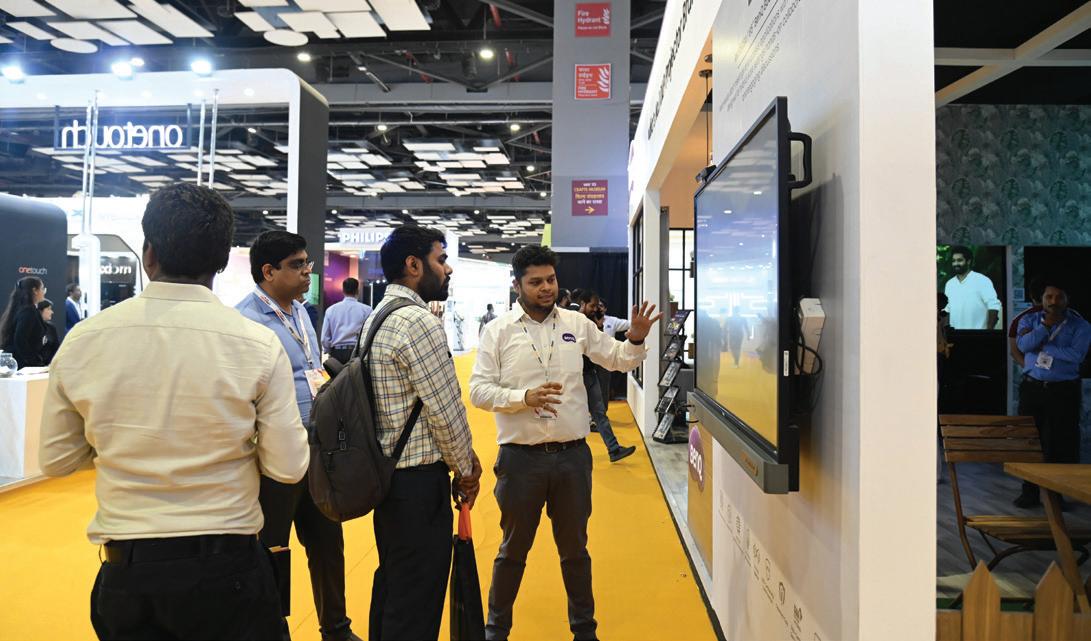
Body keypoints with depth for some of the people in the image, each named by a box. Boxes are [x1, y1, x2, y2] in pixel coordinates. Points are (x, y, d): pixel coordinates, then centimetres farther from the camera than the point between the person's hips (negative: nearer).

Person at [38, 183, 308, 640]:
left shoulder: (82, 340, -7)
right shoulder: (258, 345, -15)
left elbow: (55, 460, 4)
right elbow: (288, 466, -11)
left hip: (125, 569, 2)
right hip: (225, 567, -2)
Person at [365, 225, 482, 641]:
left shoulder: (378, 317, 11)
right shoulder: (420, 323, -19)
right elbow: (446, 410, -19)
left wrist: (460, 456, 11)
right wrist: (466, 469, -2)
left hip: (386, 472, 10)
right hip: (418, 481, -10)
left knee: (391, 584, 22)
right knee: (417, 605, 2)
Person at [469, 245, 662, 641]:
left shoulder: (577, 324, 3)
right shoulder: (498, 331, -5)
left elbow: (616, 359, 13)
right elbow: (479, 390, -9)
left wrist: (636, 340, -8)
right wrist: (524, 397, -23)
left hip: (572, 455, 2)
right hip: (520, 457, -2)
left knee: (575, 549, 18)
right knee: (513, 550, 15)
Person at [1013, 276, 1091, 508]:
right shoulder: (1029, 320, 8)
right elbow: (1023, 345, -11)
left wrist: (1044, 347, -12)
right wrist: (1046, 326, -13)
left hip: (1064, 391, -2)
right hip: (1032, 387, 2)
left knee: (1061, 442, 0)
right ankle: (1030, 491, 12)